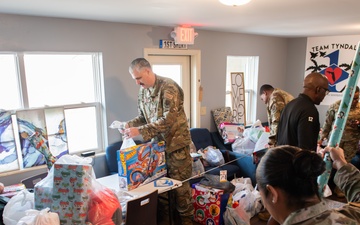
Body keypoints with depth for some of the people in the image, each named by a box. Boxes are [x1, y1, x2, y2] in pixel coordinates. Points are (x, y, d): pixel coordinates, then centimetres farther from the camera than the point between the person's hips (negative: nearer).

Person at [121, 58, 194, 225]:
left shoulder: (168, 87, -19)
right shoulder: (143, 91, 5)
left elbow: (168, 119, -27)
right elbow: (143, 117, 13)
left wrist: (140, 131, -30)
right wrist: (130, 124, -8)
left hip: (176, 143, -7)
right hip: (157, 143, 7)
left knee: (179, 183, 3)